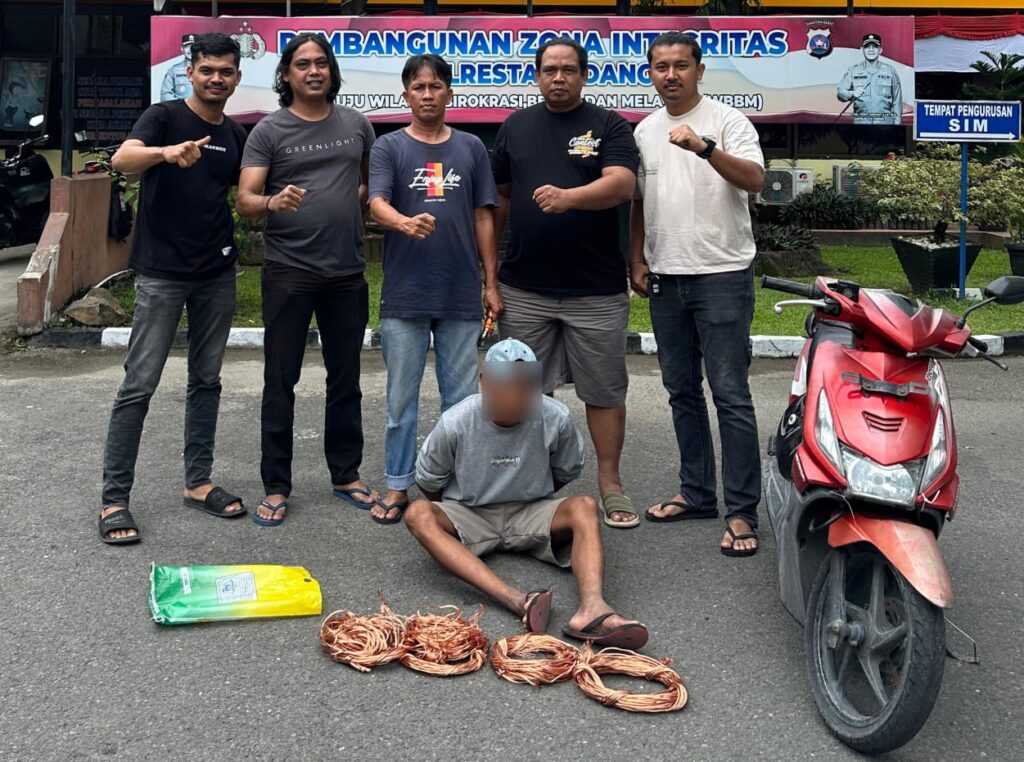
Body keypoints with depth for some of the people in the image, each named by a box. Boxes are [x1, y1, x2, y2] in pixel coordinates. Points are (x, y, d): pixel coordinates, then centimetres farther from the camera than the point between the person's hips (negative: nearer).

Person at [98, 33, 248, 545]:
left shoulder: (236, 136, 11)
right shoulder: (164, 117, -5)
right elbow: (122, 159, -23)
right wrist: (168, 152, -44)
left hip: (217, 274, 6)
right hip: (162, 273, -5)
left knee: (206, 380, 11)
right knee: (139, 384, -5)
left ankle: (198, 483, 21)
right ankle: (114, 498, 0)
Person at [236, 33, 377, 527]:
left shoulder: (356, 124, 8)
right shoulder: (269, 131, -2)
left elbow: (373, 181, 23)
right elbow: (244, 200, -9)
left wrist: (352, 203, 3)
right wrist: (272, 202, -29)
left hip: (348, 272, 3)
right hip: (289, 273, -3)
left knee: (346, 378, 12)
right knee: (280, 381, 1)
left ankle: (346, 475, 25)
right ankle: (276, 487, 9)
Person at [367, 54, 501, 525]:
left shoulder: (471, 148, 10)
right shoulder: (389, 147, 4)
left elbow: (483, 217, 11)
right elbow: (377, 204, -11)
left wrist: (491, 283, 8)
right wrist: (405, 223, -34)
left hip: (461, 295, 2)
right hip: (404, 295, -2)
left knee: (462, 398, 7)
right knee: (401, 397, 5)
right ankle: (398, 486, 15)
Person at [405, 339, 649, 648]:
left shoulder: (555, 418, -14)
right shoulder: (456, 422, -17)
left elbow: (566, 471, 7)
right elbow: (428, 480, 1)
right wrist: (448, 519, 9)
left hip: (530, 513, 1)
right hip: (469, 515, -1)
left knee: (584, 506, -29)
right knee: (418, 514, -34)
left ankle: (592, 606, -54)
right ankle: (517, 600, -51)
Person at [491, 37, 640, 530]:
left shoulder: (609, 127, 0)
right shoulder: (516, 126, 11)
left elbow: (622, 184, -16)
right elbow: (498, 196, 16)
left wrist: (568, 197, -33)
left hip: (597, 290, -2)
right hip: (524, 289, 3)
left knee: (604, 391, 5)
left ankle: (609, 484, 16)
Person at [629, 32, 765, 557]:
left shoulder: (726, 121, -5)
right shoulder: (644, 131, 14)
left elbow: (754, 179, -20)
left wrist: (704, 147, -33)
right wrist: (637, 261, 12)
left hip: (721, 276, -6)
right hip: (665, 278, 7)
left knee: (730, 395, -7)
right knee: (682, 391, 13)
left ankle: (741, 512, -3)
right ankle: (697, 493, 25)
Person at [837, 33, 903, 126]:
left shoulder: (890, 71, 8)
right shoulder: (853, 71, 8)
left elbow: (897, 101, 8)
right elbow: (840, 92, -1)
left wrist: (897, 123, 1)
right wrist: (852, 94, -23)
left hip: (885, 122, 0)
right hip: (861, 122, 0)